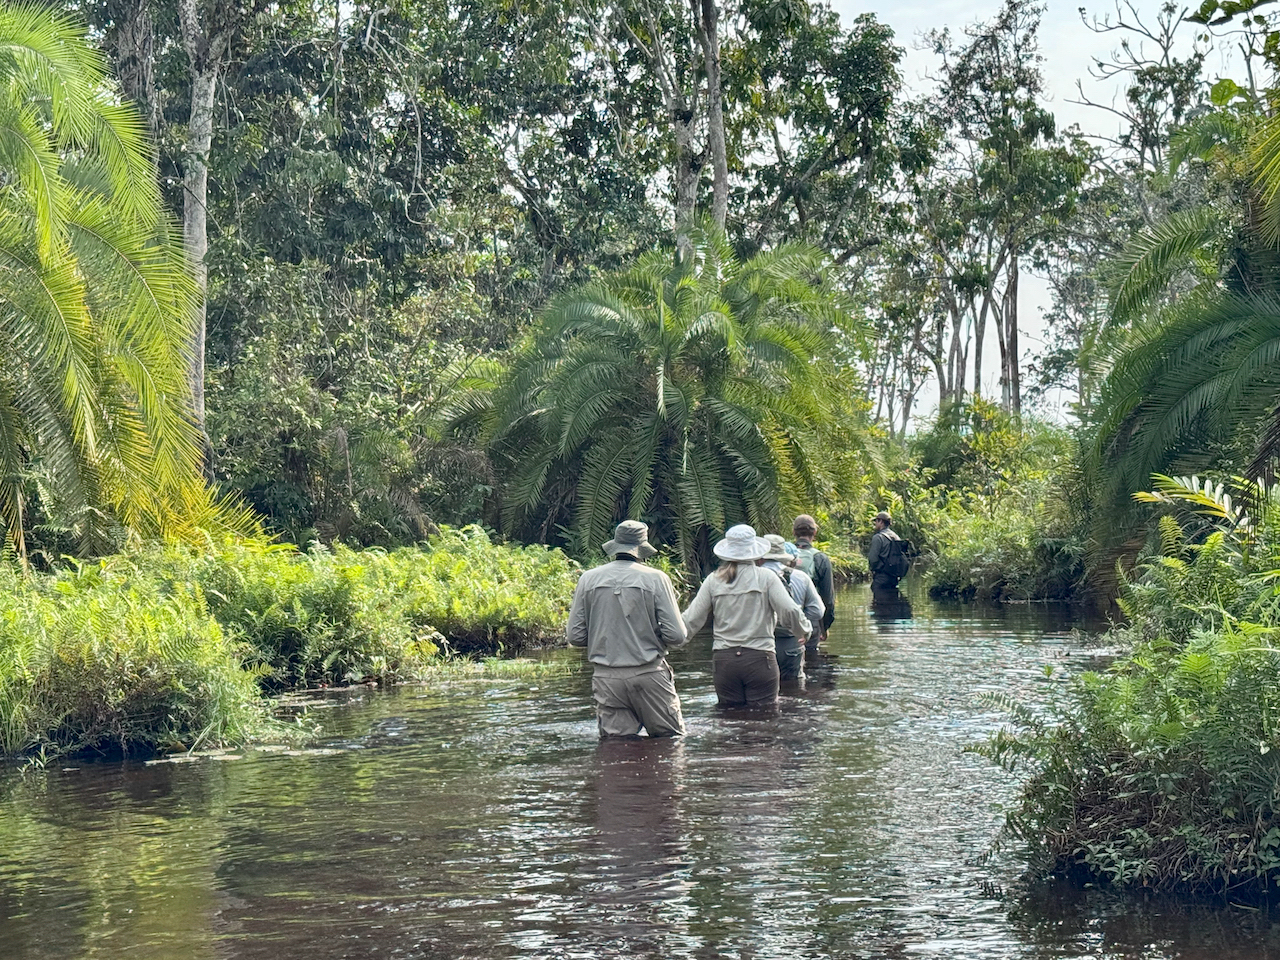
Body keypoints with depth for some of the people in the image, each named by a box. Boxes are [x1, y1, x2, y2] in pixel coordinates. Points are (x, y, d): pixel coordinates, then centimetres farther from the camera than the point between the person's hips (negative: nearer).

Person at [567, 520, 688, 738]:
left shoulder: (588, 579, 3)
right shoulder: (656, 579, -5)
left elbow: (575, 636, 4)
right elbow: (676, 635, -8)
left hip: (606, 678, 3)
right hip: (649, 675, -2)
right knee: (671, 743, 7)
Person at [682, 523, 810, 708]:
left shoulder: (713, 580, 4)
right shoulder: (766, 577, -3)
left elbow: (691, 620, 4)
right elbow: (790, 612, -9)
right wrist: (804, 630, 10)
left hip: (723, 659, 3)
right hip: (759, 657, -2)